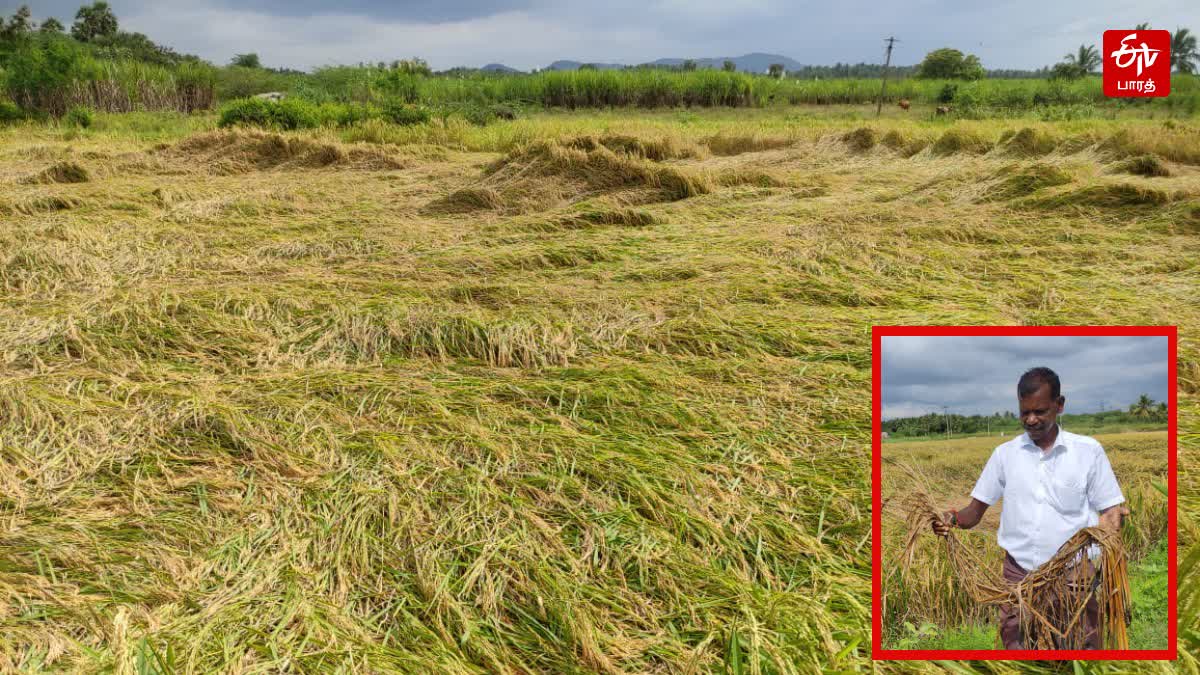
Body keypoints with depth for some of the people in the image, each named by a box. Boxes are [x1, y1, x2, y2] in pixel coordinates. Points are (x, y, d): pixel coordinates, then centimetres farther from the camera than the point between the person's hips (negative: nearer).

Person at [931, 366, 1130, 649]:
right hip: (1018, 573, 2)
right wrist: (952, 519, -13)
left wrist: (1111, 521, -19)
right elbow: (975, 511, 8)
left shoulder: (1088, 450, 3)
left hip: (1073, 574, -1)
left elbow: (1110, 511, 4)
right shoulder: (1005, 453, 7)